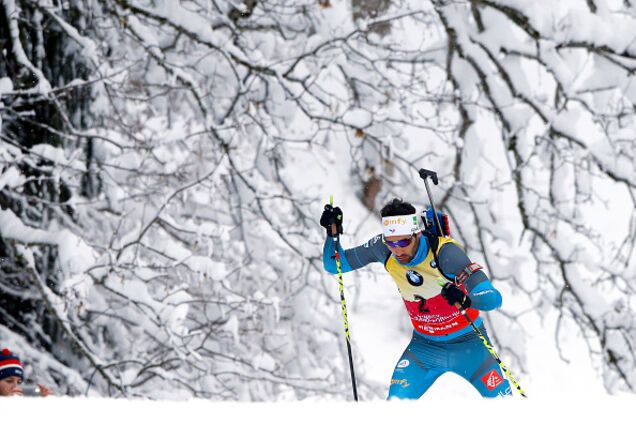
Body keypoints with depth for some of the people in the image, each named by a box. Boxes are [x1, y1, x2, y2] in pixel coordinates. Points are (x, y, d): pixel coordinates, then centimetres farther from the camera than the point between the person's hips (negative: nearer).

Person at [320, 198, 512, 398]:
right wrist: (333, 233, -19)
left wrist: (465, 300, -52)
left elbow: (494, 298, -32)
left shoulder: (444, 252, -28)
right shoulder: (383, 249, -16)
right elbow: (334, 265, -1)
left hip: (468, 344, -3)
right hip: (424, 344, 3)